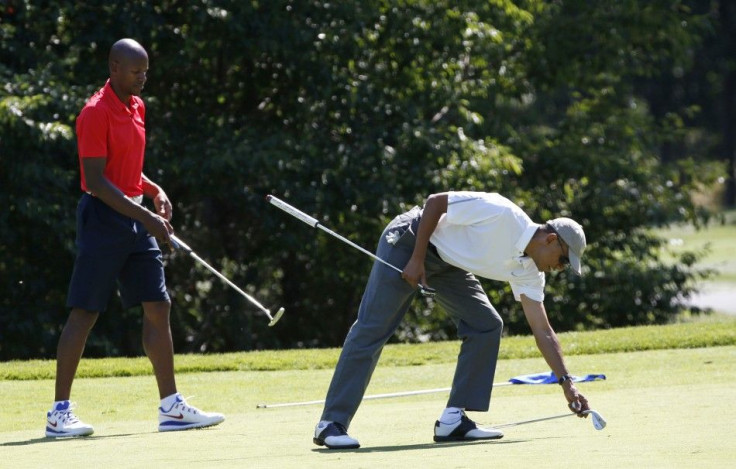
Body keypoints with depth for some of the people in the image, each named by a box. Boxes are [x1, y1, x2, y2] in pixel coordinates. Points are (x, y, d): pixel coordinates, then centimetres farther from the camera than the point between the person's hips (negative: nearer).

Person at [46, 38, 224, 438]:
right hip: (103, 218, -8)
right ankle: (59, 413, -1)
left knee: (158, 307, 5)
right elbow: (95, 181, -19)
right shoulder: (96, 113, -15)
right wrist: (145, 217, -22)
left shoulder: (137, 107, 12)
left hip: (134, 218, 8)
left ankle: (171, 406, 9)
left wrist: (154, 191, 6)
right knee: (84, 313, -5)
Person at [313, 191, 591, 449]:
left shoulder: (527, 271, -4)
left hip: (447, 265, 8)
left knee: (487, 325, -4)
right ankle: (331, 424, -11)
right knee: (372, 329, -13)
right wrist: (417, 259, -23)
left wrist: (566, 383, -8)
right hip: (410, 240, -8)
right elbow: (435, 201, -21)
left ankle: (453, 420, -3)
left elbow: (543, 331, -1)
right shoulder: (501, 214, -27)